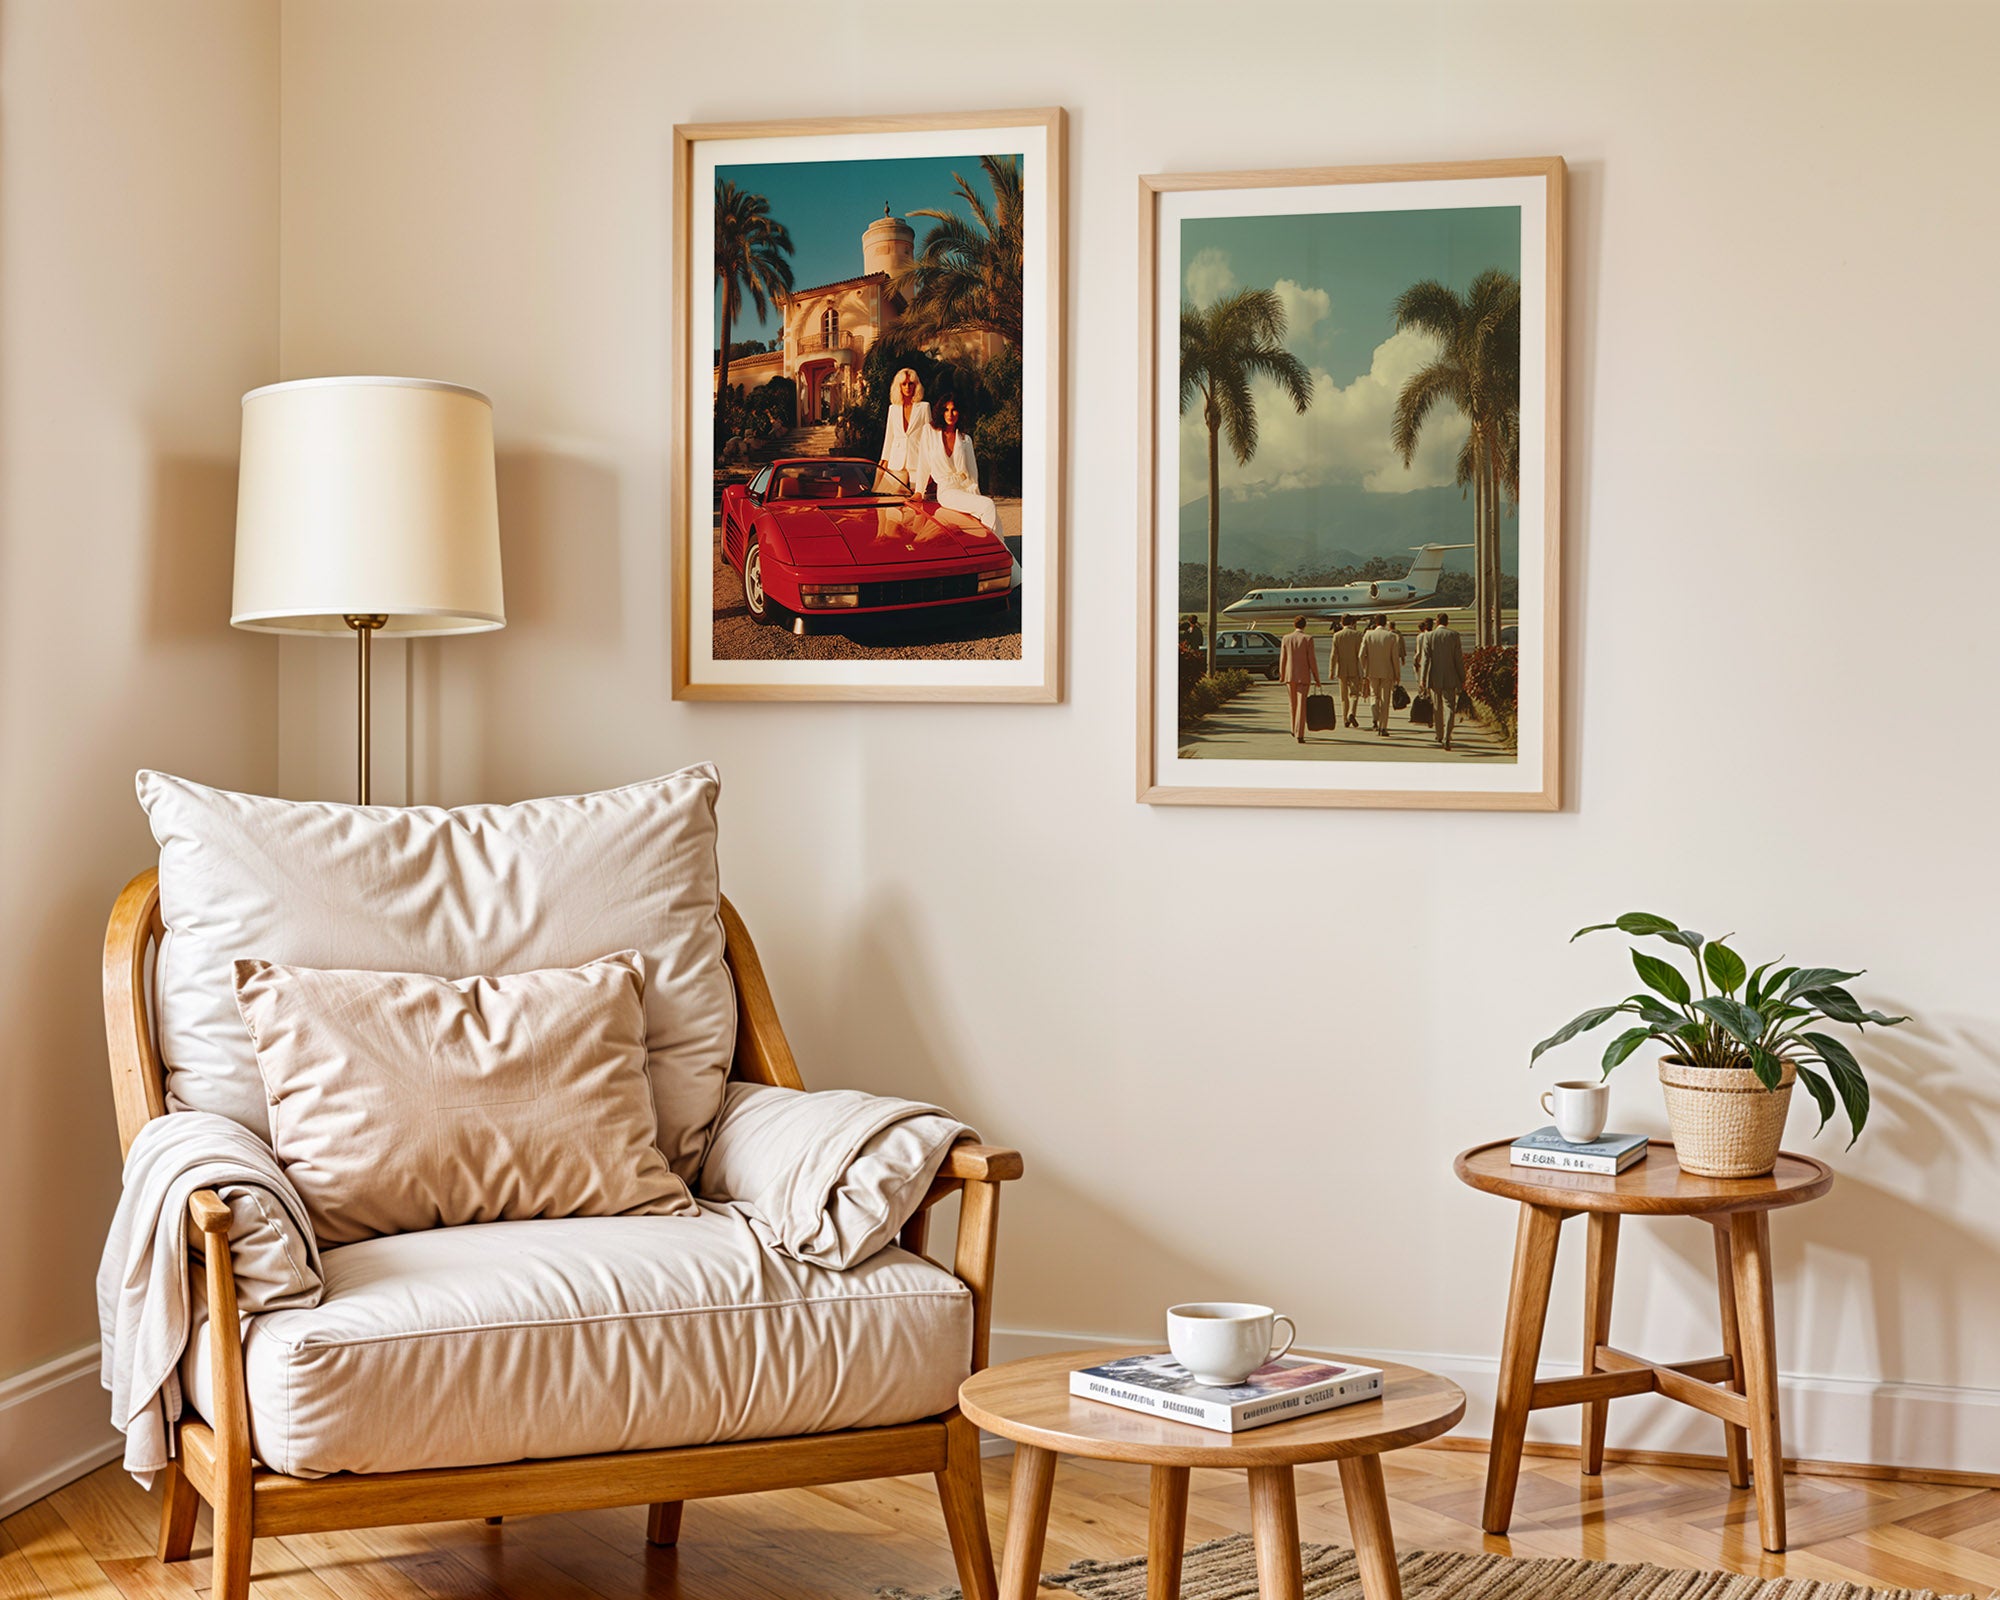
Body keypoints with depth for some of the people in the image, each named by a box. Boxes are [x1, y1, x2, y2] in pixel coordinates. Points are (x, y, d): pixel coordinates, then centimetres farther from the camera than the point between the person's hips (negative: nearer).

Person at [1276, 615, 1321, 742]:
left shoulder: (1286, 638, 0)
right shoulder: (1308, 639, -7)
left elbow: (1282, 659, 5)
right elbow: (1312, 660, -8)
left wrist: (1282, 675, 19)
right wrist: (1316, 678, 0)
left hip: (1290, 676, 3)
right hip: (1304, 677, -3)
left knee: (1293, 703, 19)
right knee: (1301, 704, -4)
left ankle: (1295, 730, 33)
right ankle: (1299, 734, -12)